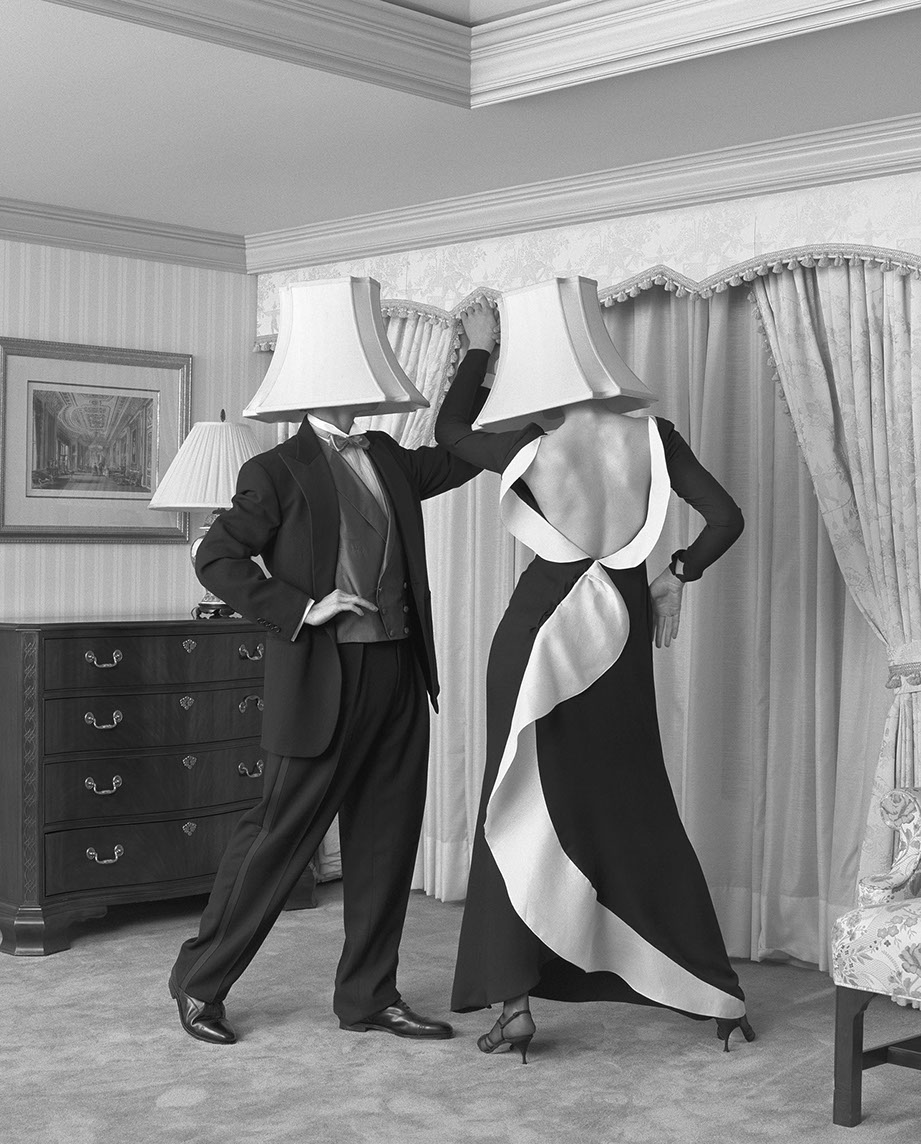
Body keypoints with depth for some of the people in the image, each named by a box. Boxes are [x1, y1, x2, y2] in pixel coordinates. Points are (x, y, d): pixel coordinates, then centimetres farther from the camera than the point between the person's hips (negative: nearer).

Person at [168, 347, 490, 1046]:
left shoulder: (389, 461, 14)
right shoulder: (278, 472, -4)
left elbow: (461, 453, 27)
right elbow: (216, 559, -8)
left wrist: (481, 357, 20)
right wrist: (300, 609, -16)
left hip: (398, 677, 6)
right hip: (322, 681, -6)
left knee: (387, 840, 10)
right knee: (278, 836, 0)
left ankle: (369, 996, 22)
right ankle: (200, 983, 16)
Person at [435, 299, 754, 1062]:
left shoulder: (532, 448, -7)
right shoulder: (653, 437, -4)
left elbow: (450, 433, 11)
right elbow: (726, 518, -4)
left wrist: (480, 352, 18)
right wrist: (677, 576, 10)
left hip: (541, 628, -3)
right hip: (622, 634, 3)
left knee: (523, 804, 5)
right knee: (637, 807, 12)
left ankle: (515, 1003, -1)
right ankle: (720, 996, 15)